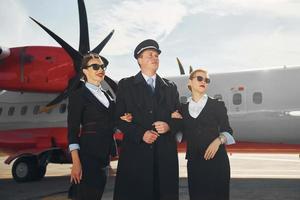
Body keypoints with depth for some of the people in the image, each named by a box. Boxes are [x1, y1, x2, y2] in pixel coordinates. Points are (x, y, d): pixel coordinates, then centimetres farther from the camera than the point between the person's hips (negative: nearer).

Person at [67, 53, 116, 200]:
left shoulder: (106, 95, 15)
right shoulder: (78, 95, -6)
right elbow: (73, 130, -11)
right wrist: (76, 162, -20)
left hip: (104, 155, 7)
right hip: (88, 154, -7)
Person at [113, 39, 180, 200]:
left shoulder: (170, 87, 16)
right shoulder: (126, 85, 7)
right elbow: (119, 118, 0)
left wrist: (169, 126, -7)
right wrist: (141, 134, -12)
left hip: (165, 152, 3)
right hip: (135, 152, -2)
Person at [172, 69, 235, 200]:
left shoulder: (217, 105, 3)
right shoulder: (183, 108, 9)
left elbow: (227, 130, 1)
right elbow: (183, 136, 10)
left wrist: (219, 140, -18)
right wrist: (175, 121, -5)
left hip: (216, 159, -2)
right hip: (194, 160, 2)